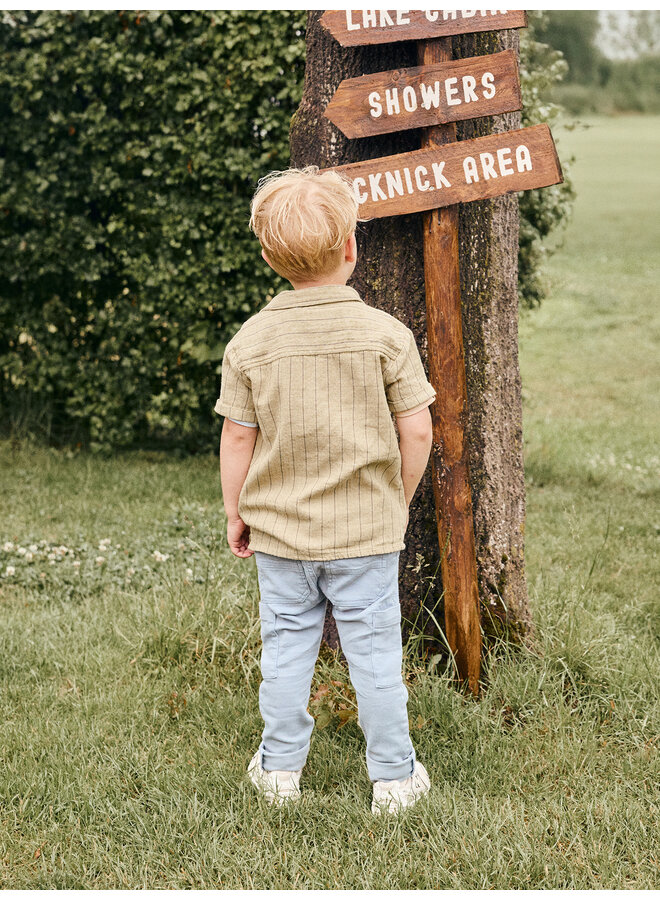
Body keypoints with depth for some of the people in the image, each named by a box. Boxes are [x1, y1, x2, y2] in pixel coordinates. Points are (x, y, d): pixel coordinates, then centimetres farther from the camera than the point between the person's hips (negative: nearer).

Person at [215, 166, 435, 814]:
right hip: (367, 529, -1)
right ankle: (393, 778, 17)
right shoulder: (385, 333, -11)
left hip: (279, 529, 2)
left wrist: (235, 513, 10)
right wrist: (400, 497, 8)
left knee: (286, 645, 14)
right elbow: (416, 430, -9)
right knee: (374, 650, 8)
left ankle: (280, 769, 25)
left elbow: (237, 437, -3)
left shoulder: (251, 340, -7)